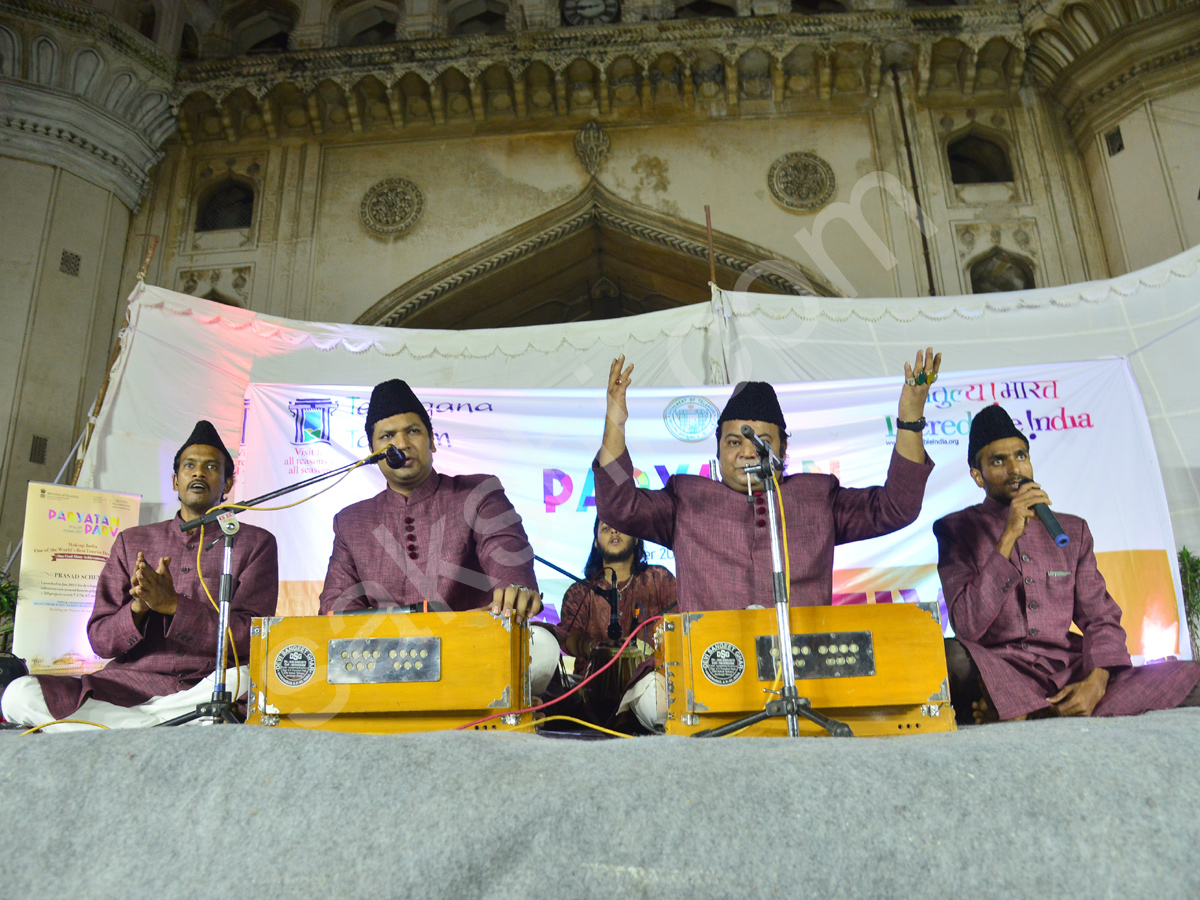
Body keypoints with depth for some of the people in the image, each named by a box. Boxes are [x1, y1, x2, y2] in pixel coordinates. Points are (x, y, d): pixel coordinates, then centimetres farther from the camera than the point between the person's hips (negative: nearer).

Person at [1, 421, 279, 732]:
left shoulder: (256, 543, 8)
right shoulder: (131, 542, 17)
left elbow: (250, 638, -3)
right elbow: (100, 640, 12)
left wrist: (172, 604, -13)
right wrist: (137, 607, -11)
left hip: (206, 689, -3)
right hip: (130, 684, 4)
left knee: (248, 680, -37)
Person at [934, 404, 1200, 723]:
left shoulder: (1073, 530, 19)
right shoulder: (956, 530, 4)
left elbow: (1101, 618, 12)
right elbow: (967, 626, -9)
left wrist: (1096, 680, -10)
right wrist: (1009, 537, -13)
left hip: (1070, 670, 6)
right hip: (998, 671, -5)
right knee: (952, 657, -38)